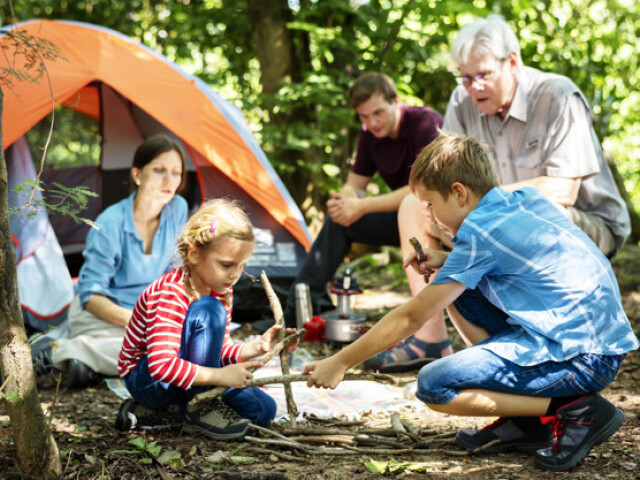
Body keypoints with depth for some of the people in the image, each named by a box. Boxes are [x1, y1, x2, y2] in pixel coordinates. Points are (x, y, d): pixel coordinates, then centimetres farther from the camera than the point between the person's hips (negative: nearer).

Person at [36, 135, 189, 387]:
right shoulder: (110, 224, -21)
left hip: (146, 311, 8)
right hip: (99, 316, -7)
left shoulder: (177, 209, -5)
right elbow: (91, 296, -21)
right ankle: (64, 351, -18)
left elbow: (174, 271, 7)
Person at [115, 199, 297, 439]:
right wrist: (220, 375, -35)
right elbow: (161, 365, -36)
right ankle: (199, 404, -16)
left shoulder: (222, 290, 1)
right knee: (209, 310, -30)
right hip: (144, 379, -9)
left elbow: (218, 349, 7)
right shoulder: (171, 293, -28)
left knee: (263, 409, -1)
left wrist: (257, 346, -11)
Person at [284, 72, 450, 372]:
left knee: (412, 207, -39)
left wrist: (363, 206, -26)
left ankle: (433, 338, -50)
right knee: (340, 217, 3)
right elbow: (354, 185, 10)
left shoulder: (425, 123, -19)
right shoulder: (371, 136, 4)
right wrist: (344, 201, -16)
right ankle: (297, 311, 5)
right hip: (409, 220, 8)